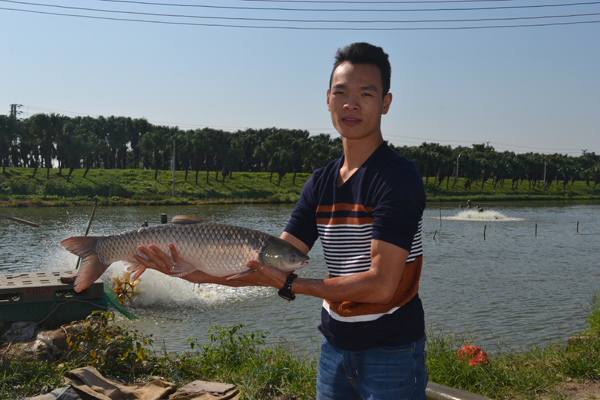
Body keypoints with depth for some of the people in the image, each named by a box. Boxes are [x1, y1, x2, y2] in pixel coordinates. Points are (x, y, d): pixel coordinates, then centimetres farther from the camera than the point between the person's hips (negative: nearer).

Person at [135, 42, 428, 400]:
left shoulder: (399, 177, -16)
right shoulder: (321, 183, 5)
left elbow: (381, 285, -22)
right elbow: (274, 262, 1)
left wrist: (289, 285, -22)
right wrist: (199, 273, -13)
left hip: (391, 354, -6)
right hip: (335, 347, 6)